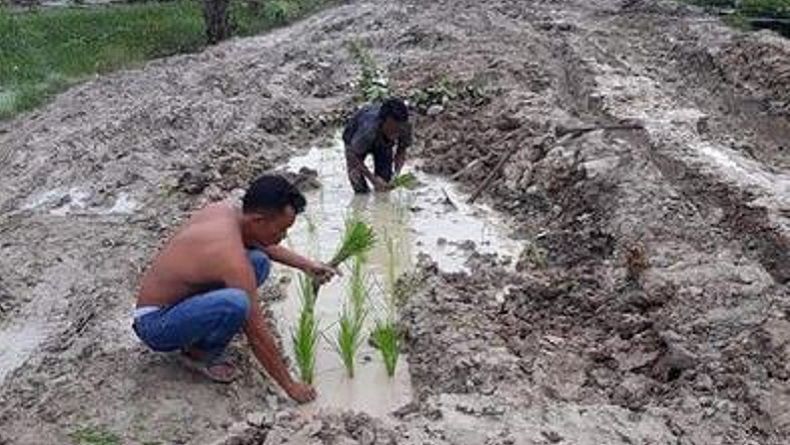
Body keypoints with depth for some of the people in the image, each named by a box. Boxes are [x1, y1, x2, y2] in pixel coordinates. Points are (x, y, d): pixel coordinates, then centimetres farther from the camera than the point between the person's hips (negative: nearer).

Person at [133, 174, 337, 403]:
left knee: (259, 261, 1)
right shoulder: (233, 260, -31)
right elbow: (258, 335, -23)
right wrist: (290, 385, -13)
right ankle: (200, 354, -5)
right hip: (154, 325, -9)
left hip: (175, 298, 9)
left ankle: (201, 339, 8)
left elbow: (264, 245, 18)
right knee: (236, 302, -37)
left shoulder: (224, 209, -7)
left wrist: (306, 265, 12)